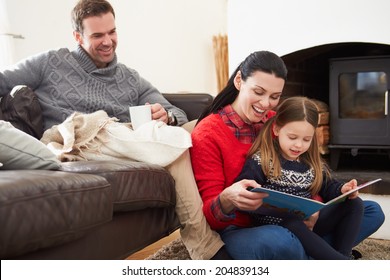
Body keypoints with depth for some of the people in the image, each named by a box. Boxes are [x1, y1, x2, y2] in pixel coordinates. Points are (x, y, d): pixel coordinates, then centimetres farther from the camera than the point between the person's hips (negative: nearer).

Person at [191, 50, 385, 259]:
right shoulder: (207, 134, -12)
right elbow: (209, 215, -14)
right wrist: (227, 200, -39)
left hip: (285, 223, 6)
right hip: (238, 230, -6)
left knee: (372, 211, 4)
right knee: (279, 242, -40)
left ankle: (302, 252, -13)